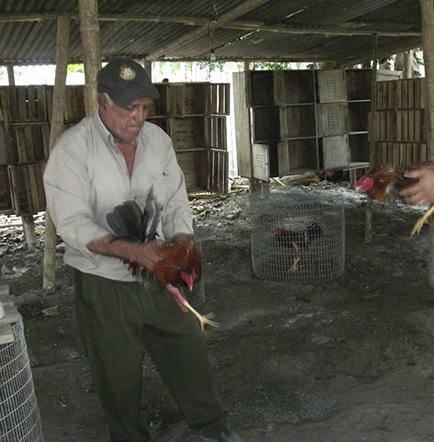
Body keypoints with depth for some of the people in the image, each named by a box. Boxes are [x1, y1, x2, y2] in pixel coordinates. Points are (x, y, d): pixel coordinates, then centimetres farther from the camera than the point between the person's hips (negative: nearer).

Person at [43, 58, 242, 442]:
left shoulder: (158, 139, 0)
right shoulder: (73, 148, -15)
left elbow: (176, 202, 6)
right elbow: (71, 222, -21)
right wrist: (129, 250, -33)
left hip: (159, 275, 4)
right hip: (104, 284, -4)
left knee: (189, 350, 15)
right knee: (119, 373, 12)